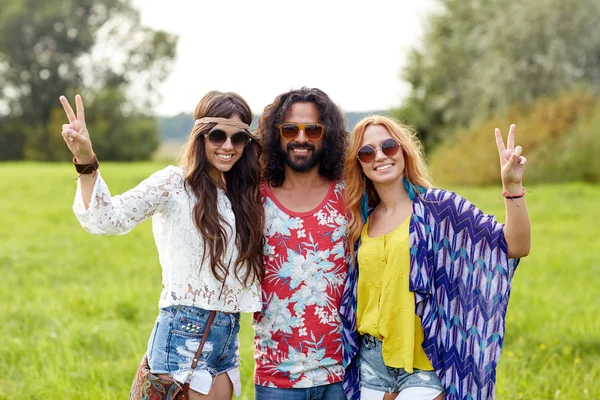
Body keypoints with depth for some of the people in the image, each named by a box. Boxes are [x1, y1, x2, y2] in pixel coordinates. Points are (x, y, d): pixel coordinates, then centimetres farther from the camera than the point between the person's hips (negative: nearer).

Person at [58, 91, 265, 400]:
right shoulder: (175, 184, -9)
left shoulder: (241, 195, 11)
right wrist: (86, 162, -40)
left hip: (228, 335, 7)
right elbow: (109, 218, -23)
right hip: (185, 332, -7)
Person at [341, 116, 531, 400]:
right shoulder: (362, 221, 8)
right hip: (372, 363, 5)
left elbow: (515, 247, -14)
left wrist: (512, 186, -26)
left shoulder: (438, 207, -5)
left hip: (425, 366, -4)